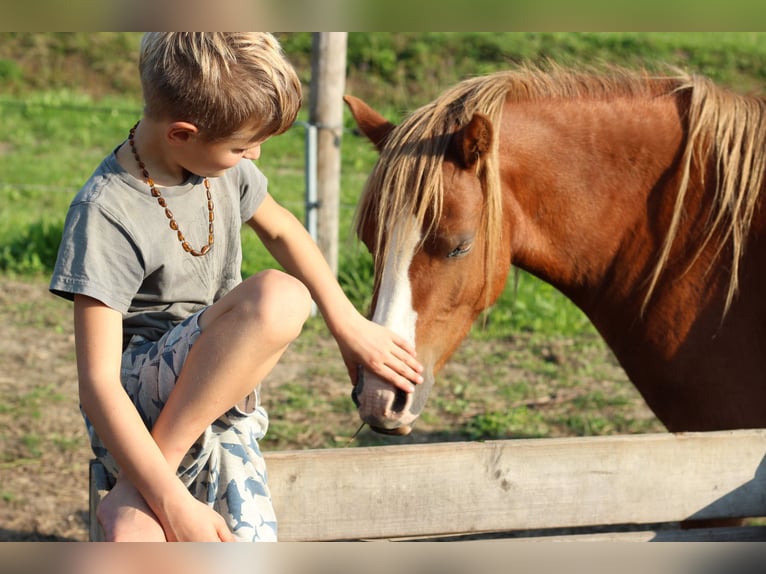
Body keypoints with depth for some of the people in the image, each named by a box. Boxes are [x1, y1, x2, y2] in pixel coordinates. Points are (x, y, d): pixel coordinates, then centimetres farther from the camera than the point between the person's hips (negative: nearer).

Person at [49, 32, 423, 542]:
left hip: (221, 396, 5)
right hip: (136, 400, -5)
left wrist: (349, 325, 17)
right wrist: (172, 501, -31)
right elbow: (97, 384, -24)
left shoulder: (226, 167, 1)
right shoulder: (105, 214, -21)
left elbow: (281, 230, 25)